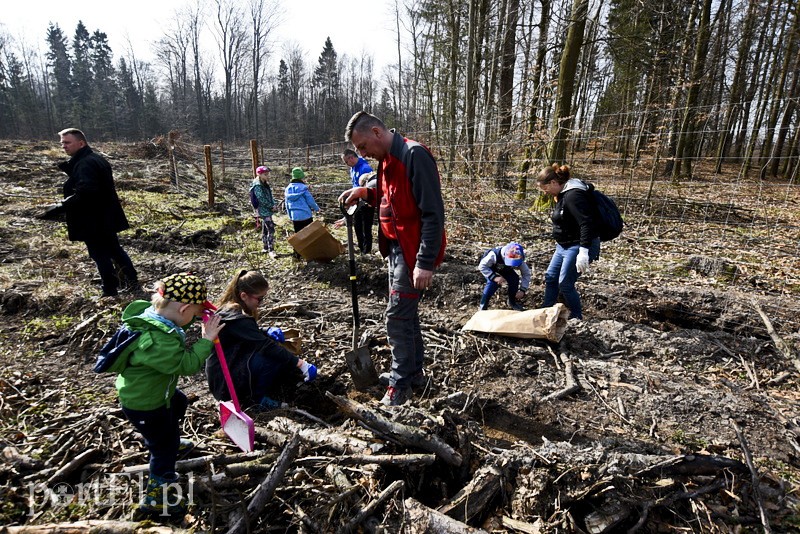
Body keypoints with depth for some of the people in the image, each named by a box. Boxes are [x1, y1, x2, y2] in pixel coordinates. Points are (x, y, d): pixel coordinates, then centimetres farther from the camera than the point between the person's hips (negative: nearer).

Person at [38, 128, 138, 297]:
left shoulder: (85, 164, -21)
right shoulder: (95, 159, 11)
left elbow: (84, 193, -32)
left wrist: (59, 208, -32)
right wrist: (69, 170, 9)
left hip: (93, 221, -10)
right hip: (105, 217, 10)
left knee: (100, 255, 0)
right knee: (114, 249, 20)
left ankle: (110, 292, 9)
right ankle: (132, 281, 26)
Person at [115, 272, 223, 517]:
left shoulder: (151, 311, -14)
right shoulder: (158, 341, -42)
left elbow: (176, 319, 8)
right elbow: (187, 365, -32)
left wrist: (195, 313, -7)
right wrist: (206, 340, -26)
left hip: (153, 390, 9)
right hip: (144, 405, -9)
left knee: (179, 403, 35)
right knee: (164, 448, 10)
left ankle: (169, 440, 62)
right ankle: (154, 498, 30)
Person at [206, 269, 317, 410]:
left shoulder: (231, 308, 2)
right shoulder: (236, 319, -27)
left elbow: (251, 334, 19)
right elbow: (266, 346, -32)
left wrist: (266, 331, -2)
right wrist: (300, 363, -32)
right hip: (225, 381, -9)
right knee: (274, 356, -24)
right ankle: (257, 397, -7)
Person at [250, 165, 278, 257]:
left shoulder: (266, 184, 11)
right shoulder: (257, 186, -16)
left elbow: (270, 196, 15)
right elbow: (262, 199, -20)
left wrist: (274, 204, 0)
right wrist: (271, 206, -13)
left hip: (268, 210, 9)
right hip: (263, 211, -9)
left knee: (265, 229, 17)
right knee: (271, 230, -13)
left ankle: (265, 247, 27)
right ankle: (271, 250, -11)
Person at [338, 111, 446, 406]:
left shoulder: (415, 155, -18)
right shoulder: (388, 159, 12)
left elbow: (433, 213, -22)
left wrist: (425, 262, -24)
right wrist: (367, 193, 5)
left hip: (414, 250, -10)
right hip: (397, 247, 10)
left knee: (398, 317, -3)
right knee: (406, 312, 17)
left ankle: (400, 385, 13)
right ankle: (415, 371, 32)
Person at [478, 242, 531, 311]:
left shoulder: (519, 260, -30)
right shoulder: (494, 255, -43)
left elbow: (526, 273, -20)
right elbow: (482, 266, -34)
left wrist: (523, 290, -31)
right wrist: (494, 277, -45)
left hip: (505, 269, 4)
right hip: (490, 269, -4)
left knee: (514, 279, -20)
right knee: (493, 283, -30)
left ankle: (512, 302, 6)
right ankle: (483, 307, -15)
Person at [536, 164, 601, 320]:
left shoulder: (573, 195, -22)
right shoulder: (563, 194, 10)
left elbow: (587, 223, -29)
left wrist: (584, 252, -33)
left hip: (578, 247, -10)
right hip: (564, 246, 10)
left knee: (565, 284, -4)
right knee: (550, 276, 13)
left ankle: (577, 318, 15)